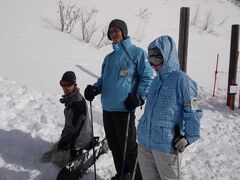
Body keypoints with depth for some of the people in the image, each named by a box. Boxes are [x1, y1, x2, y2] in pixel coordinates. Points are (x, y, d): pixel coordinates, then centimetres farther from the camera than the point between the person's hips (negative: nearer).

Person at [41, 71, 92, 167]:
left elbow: (74, 126, -24)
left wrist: (64, 140, -15)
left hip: (78, 140, -10)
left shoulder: (77, 101, -25)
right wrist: (63, 136, 13)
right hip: (71, 136, 10)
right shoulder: (70, 98, 6)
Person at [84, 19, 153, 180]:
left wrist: (139, 97, -17)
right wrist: (94, 89, 4)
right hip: (107, 109, 7)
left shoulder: (136, 53, -2)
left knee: (129, 148, -2)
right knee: (114, 147, 16)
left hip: (124, 109, -7)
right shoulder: (109, 57, 18)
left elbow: (147, 77, -5)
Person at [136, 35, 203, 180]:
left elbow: (193, 112, -12)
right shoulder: (157, 80, 12)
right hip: (144, 141, 7)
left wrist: (189, 138, -11)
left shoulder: (181, 80, -13)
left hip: (166, 144, -7)